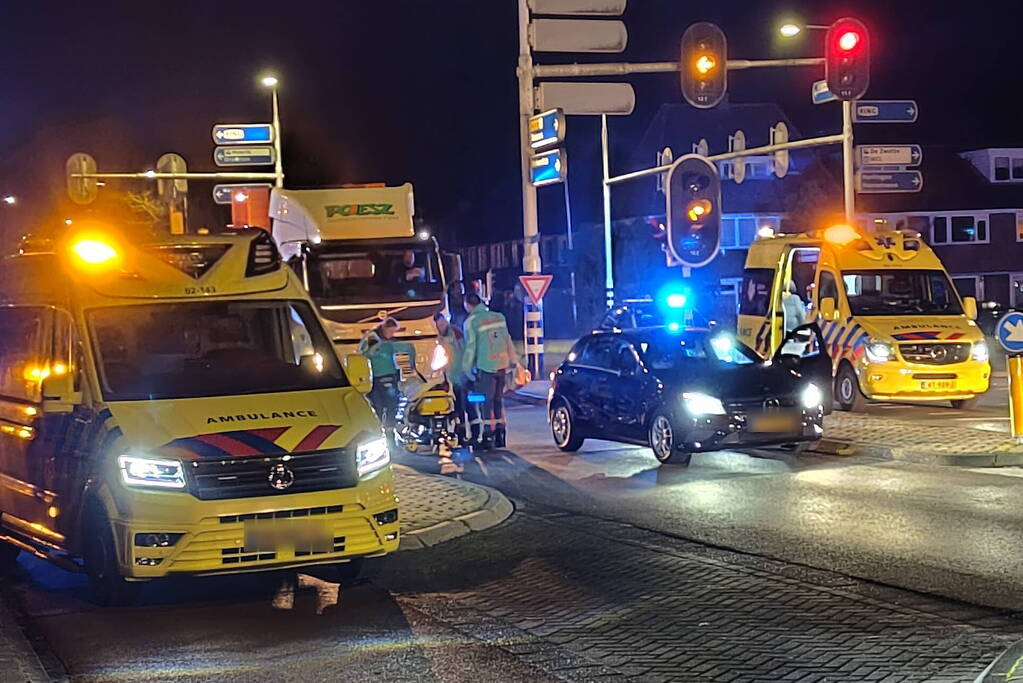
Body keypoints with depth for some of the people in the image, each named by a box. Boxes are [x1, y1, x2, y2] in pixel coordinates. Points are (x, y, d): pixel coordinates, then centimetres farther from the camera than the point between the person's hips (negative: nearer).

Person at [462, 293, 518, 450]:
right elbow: (508, 341, 15)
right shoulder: (499, 317, 11)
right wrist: (513, 361, 22)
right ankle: (500, 436, 18)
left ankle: (488, 437, -4)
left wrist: (467, 369, -1)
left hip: (485, 366, -6)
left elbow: (470, 347, -8)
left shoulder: (471, 322, -7)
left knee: (486, 402, -2)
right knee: (498, 400, 14)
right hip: (501, 365, 6)